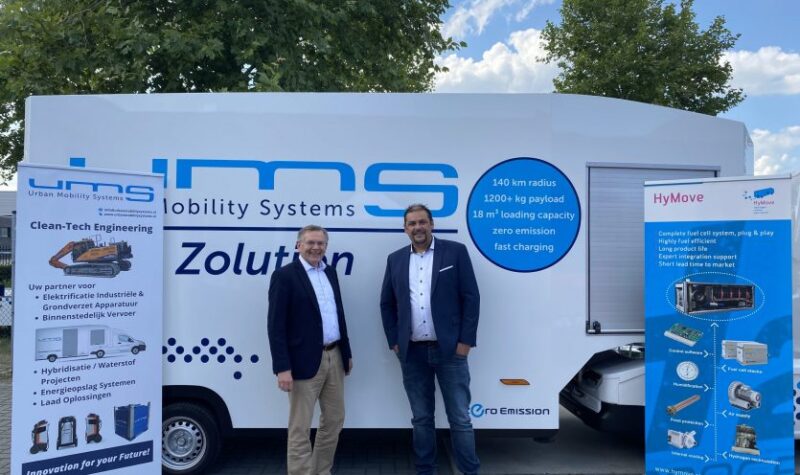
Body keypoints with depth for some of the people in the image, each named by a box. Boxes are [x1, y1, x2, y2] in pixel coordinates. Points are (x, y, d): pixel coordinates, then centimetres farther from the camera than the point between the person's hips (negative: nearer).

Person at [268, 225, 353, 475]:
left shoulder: (330, 272, 12)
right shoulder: (284, 275, -9)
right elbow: (275, 325, -14)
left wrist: (346, 352, 16)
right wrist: (283, 368, -19)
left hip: (334, 357, 7)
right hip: (305, 361, -7)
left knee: (334, 420, 17)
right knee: (300, 428, 2)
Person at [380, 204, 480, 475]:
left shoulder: (455, 252, -2)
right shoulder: (395, 260, 8)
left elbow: (471, 298, -4)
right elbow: (386, 304, 13)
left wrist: (465, 341, -8)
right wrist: (394, 342, 6)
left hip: (450, 350, -3)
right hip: (412, 353, 3)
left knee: (460, 418, 4)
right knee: (421, 419, 14)